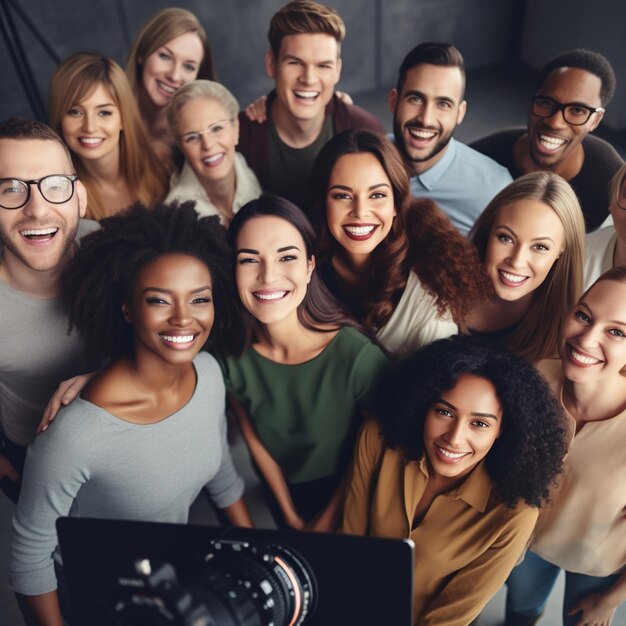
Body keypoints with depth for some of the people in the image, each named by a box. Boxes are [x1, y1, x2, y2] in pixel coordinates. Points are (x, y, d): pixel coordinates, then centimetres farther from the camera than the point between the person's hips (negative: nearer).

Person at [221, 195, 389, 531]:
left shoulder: (358, 356, -34)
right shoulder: (232, 354, -22)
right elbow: (252, 437, -6)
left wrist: (328, 519, -7)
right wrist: (290, 514, -1)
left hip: (342, 493, -2)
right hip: (279, 489, 3)